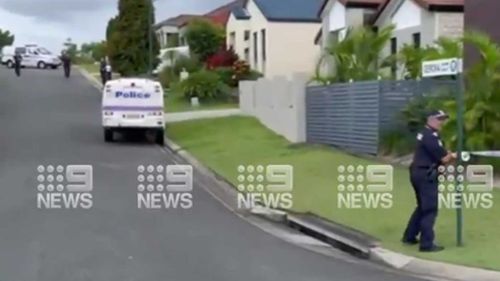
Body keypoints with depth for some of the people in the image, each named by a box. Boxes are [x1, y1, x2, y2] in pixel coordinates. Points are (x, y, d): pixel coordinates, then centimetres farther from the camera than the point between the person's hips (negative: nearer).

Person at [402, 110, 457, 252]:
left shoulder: (425, 134, 17)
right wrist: (453, 156, 3)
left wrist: (449, 156, 1)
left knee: (423, 207, 21)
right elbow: (444, 159, -16)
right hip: (425, 175, -10)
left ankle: (409, 236, 27)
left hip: (419, 173, 10)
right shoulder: (431, 136, -16)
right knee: (430, 209, -5)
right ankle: (426, 244, -4)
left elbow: (438, 156, 17)